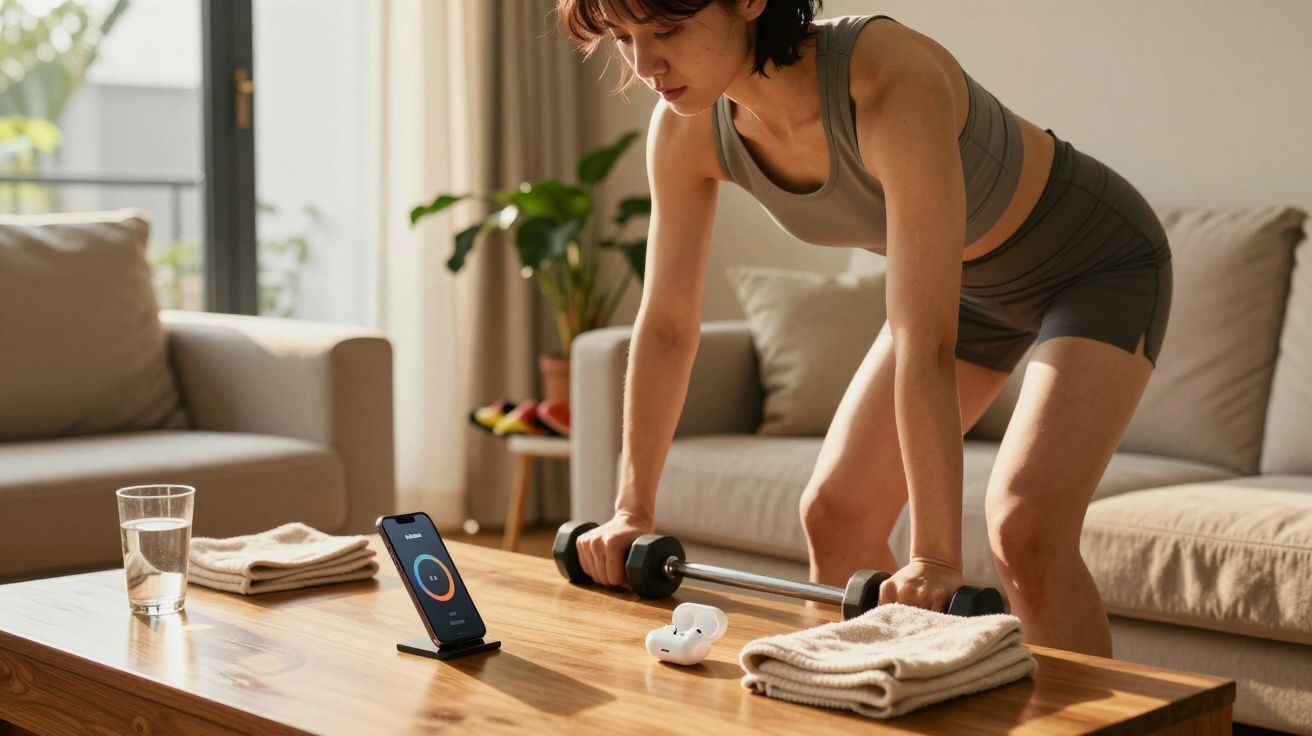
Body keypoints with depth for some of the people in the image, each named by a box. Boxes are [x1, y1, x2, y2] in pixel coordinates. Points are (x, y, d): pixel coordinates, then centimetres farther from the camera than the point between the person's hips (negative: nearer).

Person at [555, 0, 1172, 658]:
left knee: (1024, 527, -24)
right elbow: (667, 322, -9)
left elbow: (924, 344, -42)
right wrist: (632, 509, -8)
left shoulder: (891, 79, -40)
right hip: (975, 280, 6)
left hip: (1099, 264, -6)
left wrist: (936, 557, -41)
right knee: (834, 513, 3)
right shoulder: (685, 130, -19)